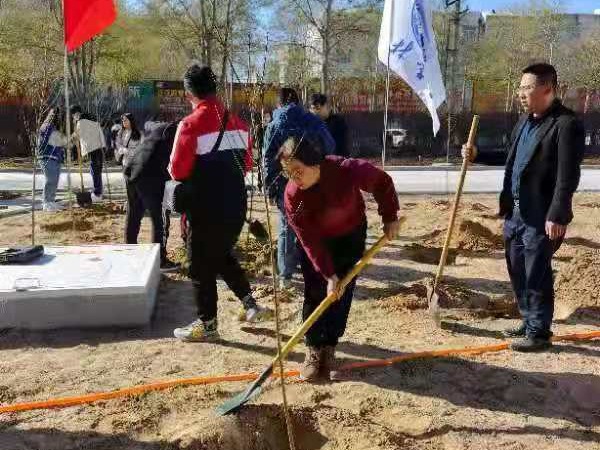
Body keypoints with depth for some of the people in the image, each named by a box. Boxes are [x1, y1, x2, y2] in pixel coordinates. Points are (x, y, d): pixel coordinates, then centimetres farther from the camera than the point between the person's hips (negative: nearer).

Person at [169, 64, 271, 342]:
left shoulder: (190, 124, -16)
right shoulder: (237, 123, 4)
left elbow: (177, 171, -15)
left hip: (206, 210, -6)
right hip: (236, 206, 7)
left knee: (201, 266, 9)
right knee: (223, 256, 26)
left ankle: (207, 325, 19)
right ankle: (251, 305, 24)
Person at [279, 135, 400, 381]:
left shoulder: (348, 170, -33)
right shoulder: (292, 195, -29)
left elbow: (383, 182, -13)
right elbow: (310, 242, -25)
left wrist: (390, 218, -11)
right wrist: (329, 274, -28)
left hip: (351, 235, 0)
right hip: (316, 239, 0)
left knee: (343, 292, -1)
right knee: (315, 293, -5)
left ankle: (329, 346, 12)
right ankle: (314, 348, 9)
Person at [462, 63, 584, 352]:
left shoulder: (566, 124, -14)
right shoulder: (525, 121, 14)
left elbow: (568, 176, -19)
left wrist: (557, 216, -23)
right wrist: (477, 156, 13)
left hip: (541, 216, -9)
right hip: (515, 212, 9)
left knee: (537, 276, 1)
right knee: (518, 273, 16)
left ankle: (539, 333, 15)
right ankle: (529, 323, 32)